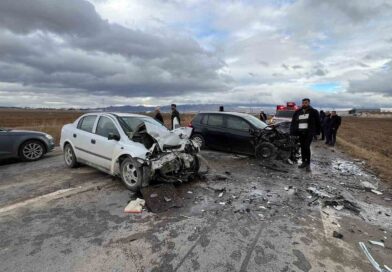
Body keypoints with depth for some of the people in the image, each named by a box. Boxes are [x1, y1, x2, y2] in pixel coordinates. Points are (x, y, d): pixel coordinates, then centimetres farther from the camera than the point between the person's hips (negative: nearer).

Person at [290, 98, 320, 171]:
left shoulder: (313, 112, 2)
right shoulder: (298, 112, 12)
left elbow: (317, 122, 4)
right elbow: (293, 122, 12)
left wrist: (317, 132, -1)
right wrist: (293, 132, 4)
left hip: (309, 132, -4)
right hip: (300, 132, 4)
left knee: (307, 147, -13)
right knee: (302, 147, 9)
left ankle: (308, 164, -5)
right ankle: (304, 162, 20)